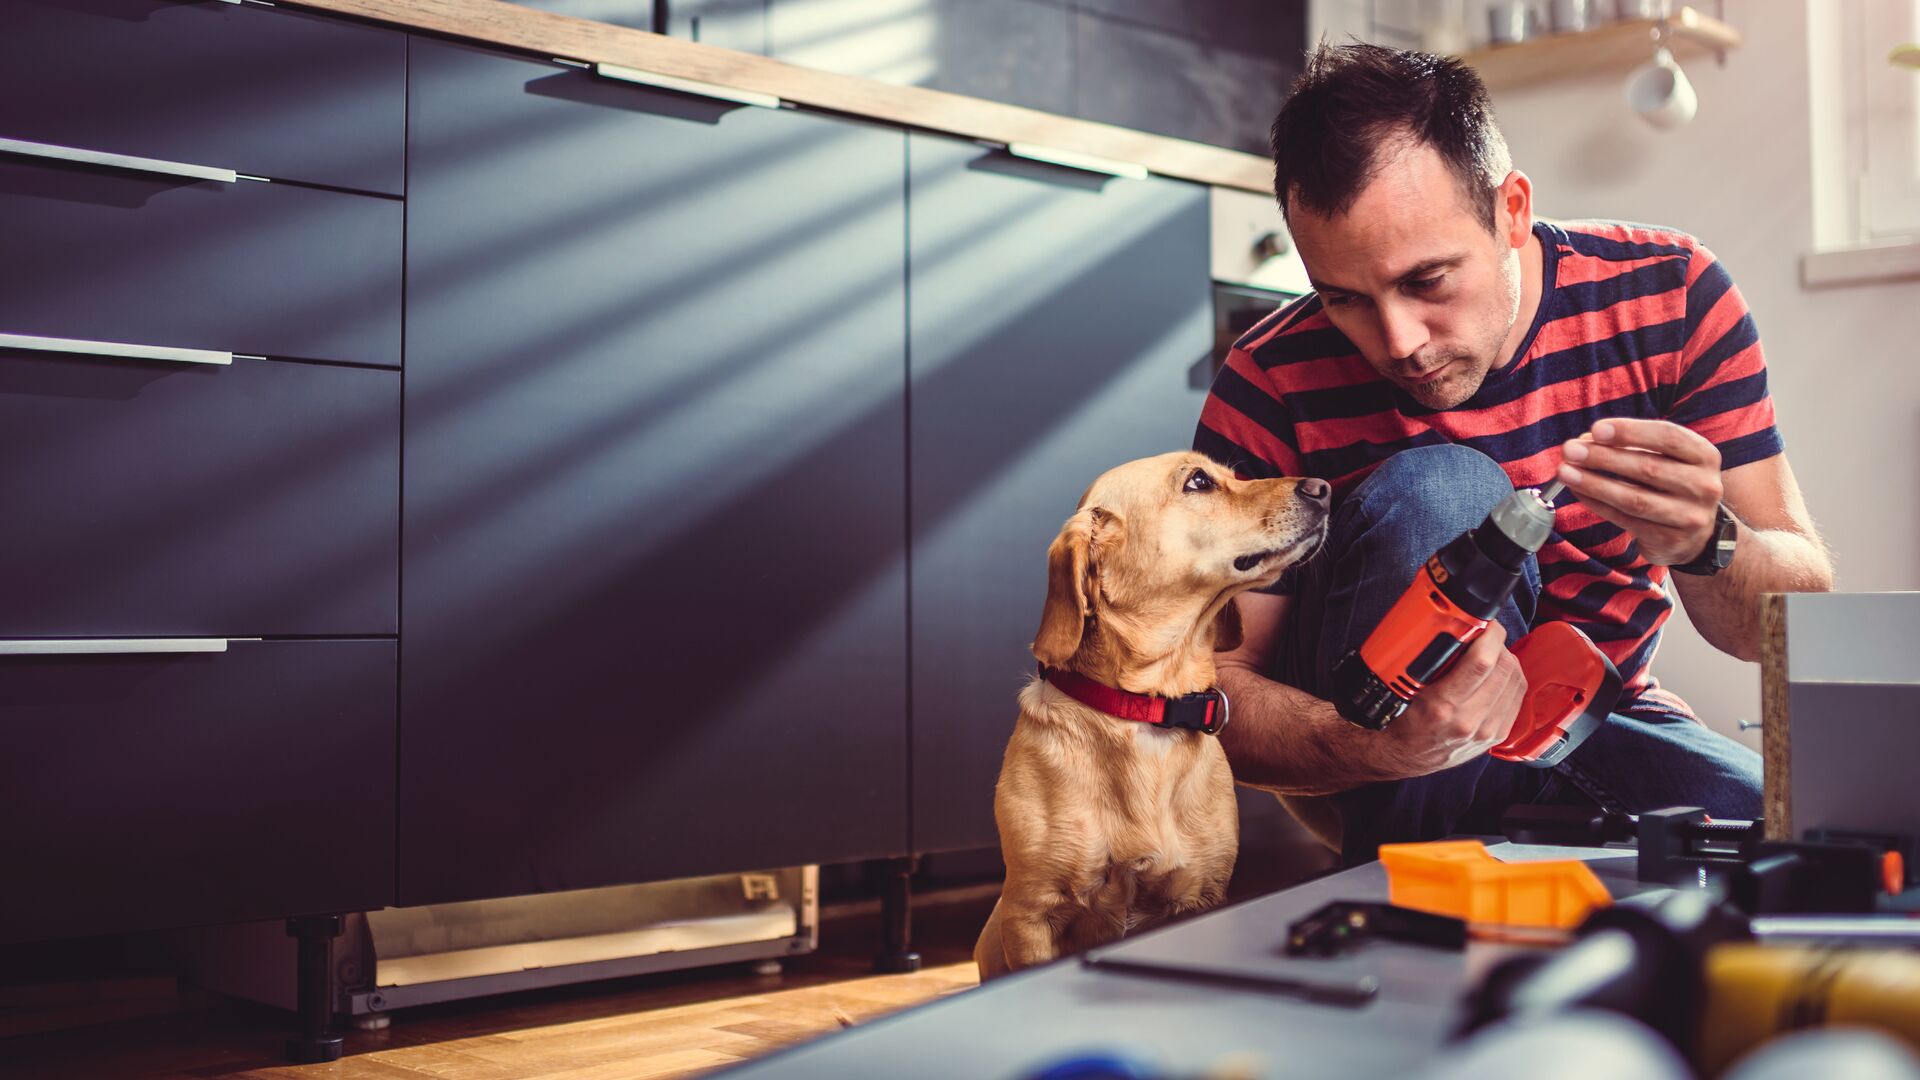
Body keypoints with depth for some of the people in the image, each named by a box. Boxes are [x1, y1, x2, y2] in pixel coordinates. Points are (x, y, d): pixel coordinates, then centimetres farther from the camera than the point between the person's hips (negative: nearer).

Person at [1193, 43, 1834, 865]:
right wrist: (1377, 749, -39)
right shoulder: (1273, 385, -18)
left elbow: (1800, 618, -10)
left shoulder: (1671, 297, -11)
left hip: (1603, 718, 2)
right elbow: (1213, 683, -19)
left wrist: (1706, 544, -34)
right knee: (1434, 487, -31)